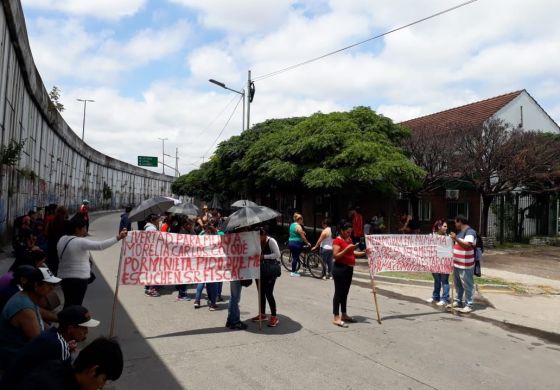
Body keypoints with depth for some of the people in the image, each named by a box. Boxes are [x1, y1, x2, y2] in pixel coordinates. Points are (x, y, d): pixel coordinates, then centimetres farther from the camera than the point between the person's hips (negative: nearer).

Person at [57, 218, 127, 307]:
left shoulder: (62, 239, 8)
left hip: (64, 276, 9)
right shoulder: (80, 242, -18)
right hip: (79, 278, -8)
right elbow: (100, 245, -26)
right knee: (75, 306, -1)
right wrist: (117, 238, -26)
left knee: (68, 304, 18)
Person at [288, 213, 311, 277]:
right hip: (296, 243, -9)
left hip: (290, 242, 9)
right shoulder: (298, 226, -15)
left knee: (294, 257, 16)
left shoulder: (292, 225, 13)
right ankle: (293, 272, 4)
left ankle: (294, 270, 22)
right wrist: (307, 243, -5)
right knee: (295, 258, -1)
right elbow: (303, 237, -14)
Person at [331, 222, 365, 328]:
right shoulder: (337, 241, -13)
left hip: (349, 269, 9)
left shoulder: (349, 239, 12)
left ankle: (344, 314, 26)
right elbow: (335, 256, -19)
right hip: (340, 269, -9)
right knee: (338, 292, -5)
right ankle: (336, 318, -2)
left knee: (345, 292, 16)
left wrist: (363, 253, 9)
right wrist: (347, 249, -26)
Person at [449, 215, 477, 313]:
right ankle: (458, 301, 29)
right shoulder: (460, 232, 15)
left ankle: (469, 305, 6)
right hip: (457, 264, 10)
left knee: (467, 285, -1)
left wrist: (456, 238, -33)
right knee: (457, 284, 18)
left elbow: (467, 245, -30)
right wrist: (453, 239, 16)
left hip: (465, 265, -10)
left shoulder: (470, 232, -15)